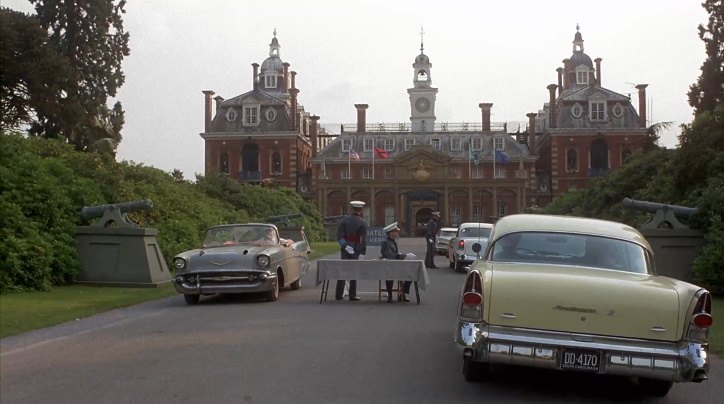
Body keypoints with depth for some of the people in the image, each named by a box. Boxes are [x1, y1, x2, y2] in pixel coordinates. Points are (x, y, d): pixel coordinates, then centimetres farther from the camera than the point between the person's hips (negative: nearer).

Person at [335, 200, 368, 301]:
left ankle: (339, 295, 9)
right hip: (356, 250, -3)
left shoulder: (344, 220, 2)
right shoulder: (363, 223, -7)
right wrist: (362, 253, -10)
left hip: (345, 250, 3)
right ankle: (352, 296, 5)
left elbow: (339, 236, -6)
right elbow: (363, 240, -11)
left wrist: (345, 246, -9)